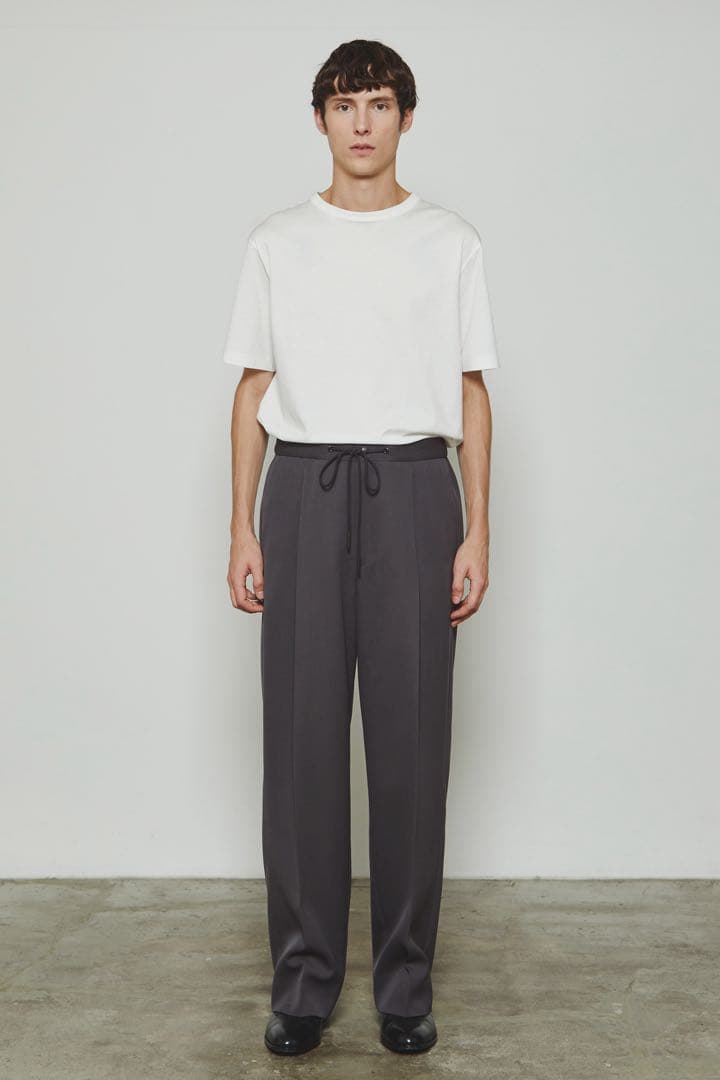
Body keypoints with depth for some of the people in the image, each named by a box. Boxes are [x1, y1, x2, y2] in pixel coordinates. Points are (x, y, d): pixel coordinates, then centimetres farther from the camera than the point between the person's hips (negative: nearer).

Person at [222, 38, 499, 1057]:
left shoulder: (451, 242, 7)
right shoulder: (277, 243, 10)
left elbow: (471, 396, 6)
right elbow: (255, 390, 9)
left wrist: (477, 533, -2)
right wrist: (243, 529, 2)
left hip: (412, 486, -1)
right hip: (306, 486, 1)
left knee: (411, 738, 2)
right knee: (301, 737, 2)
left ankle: (405, 980, 15)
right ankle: (304, 978, 14)